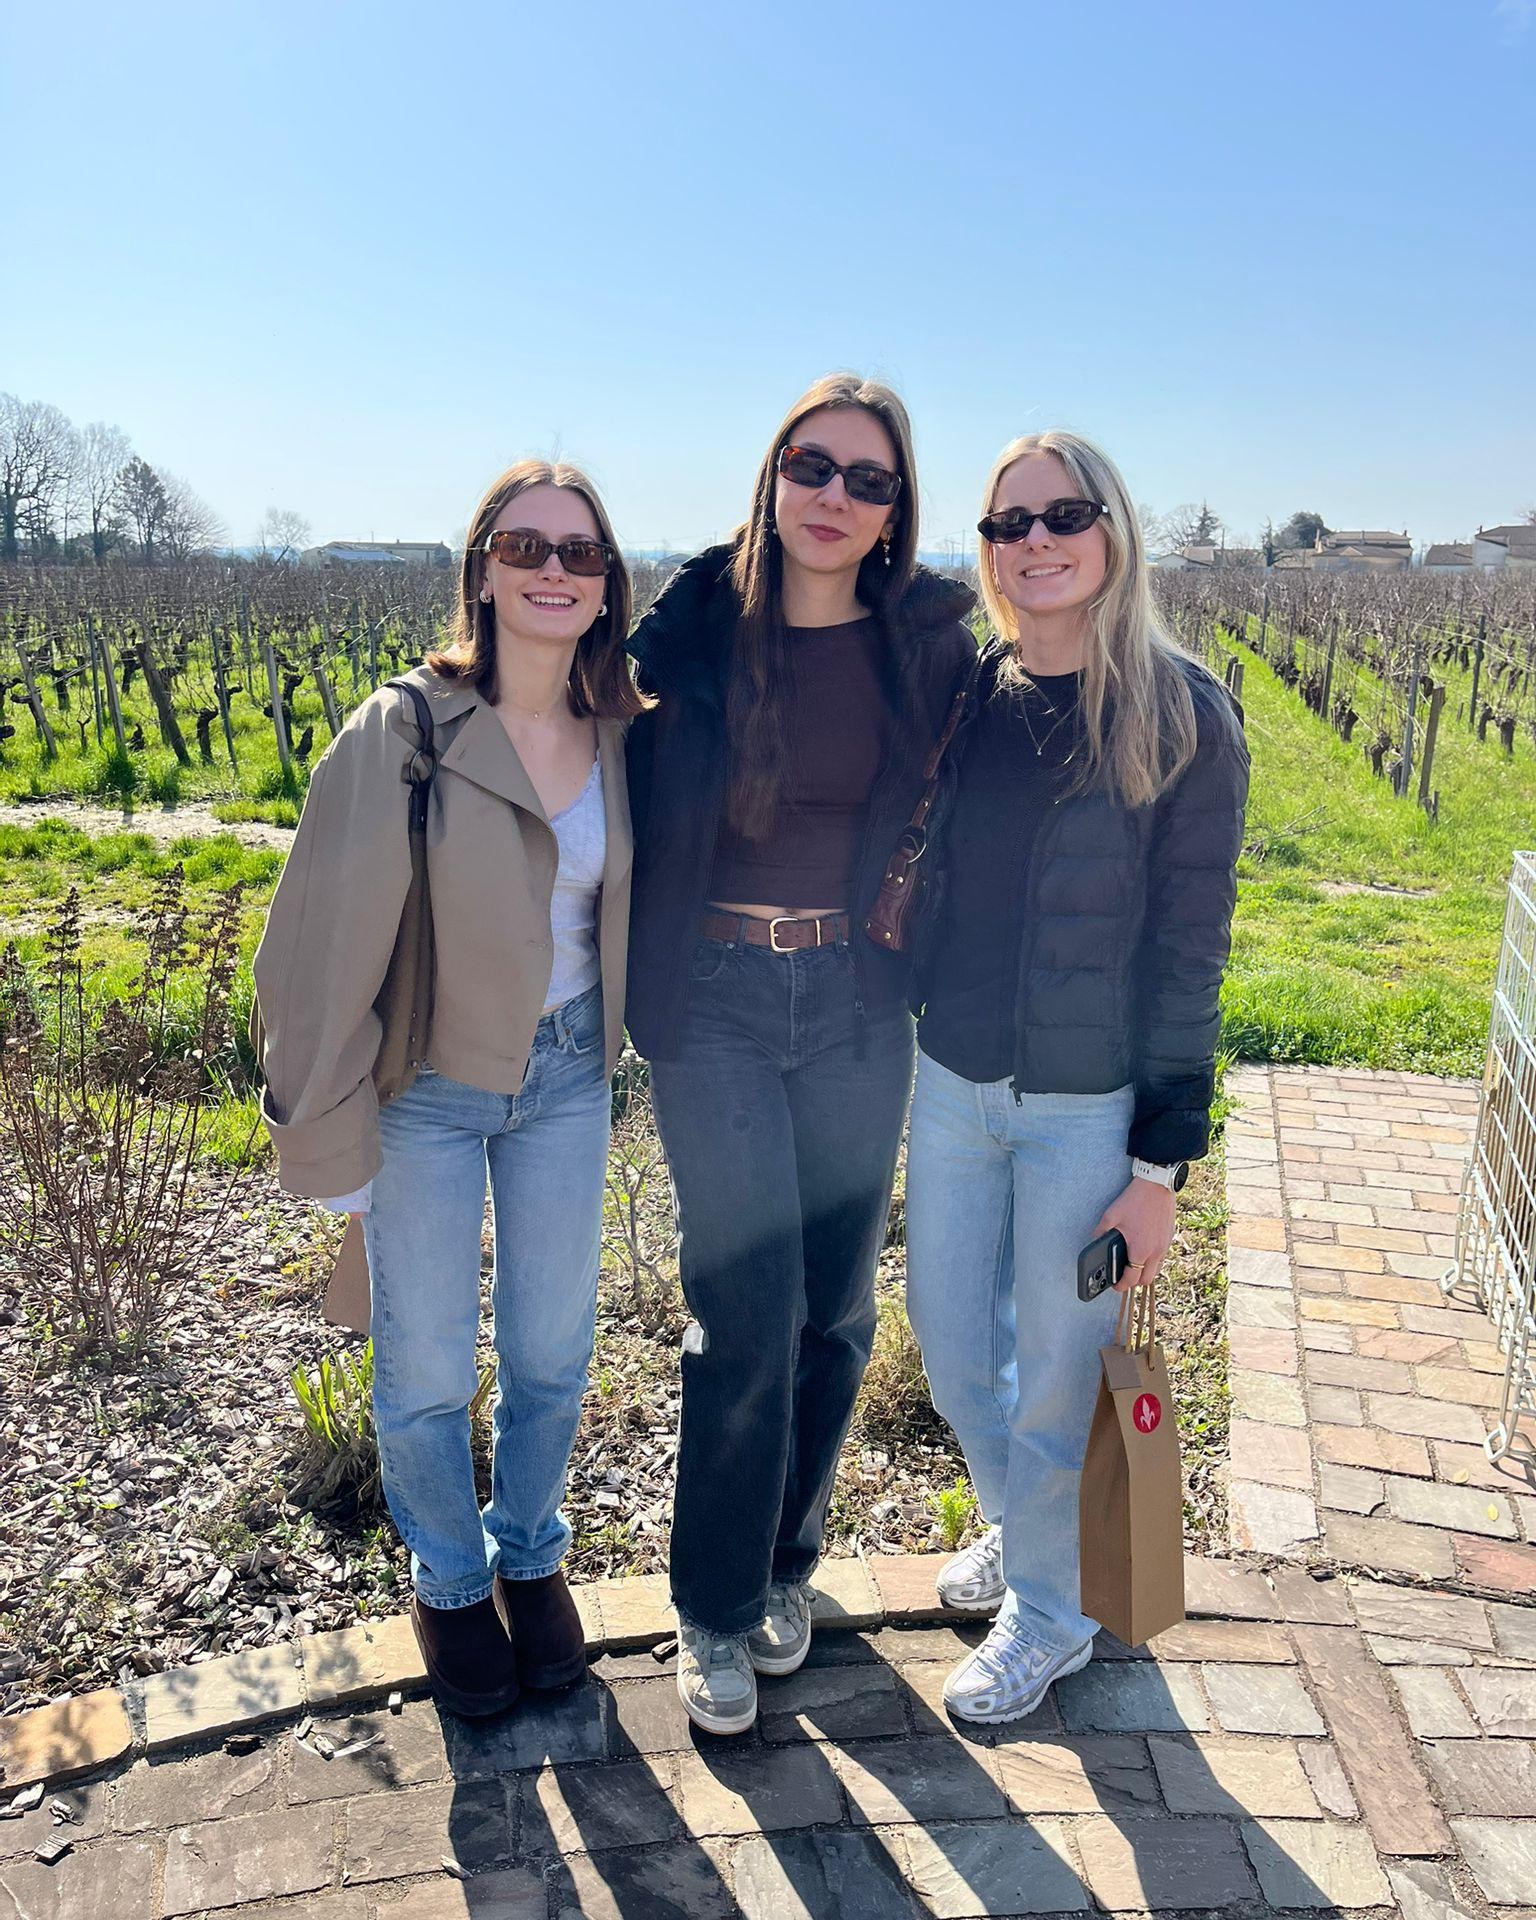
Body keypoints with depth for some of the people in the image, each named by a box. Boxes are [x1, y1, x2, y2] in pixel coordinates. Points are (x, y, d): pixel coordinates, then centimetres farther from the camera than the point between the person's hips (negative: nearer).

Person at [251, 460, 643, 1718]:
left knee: (552, 1352, 14)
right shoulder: (400, 734, -17)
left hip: (566, 1073, 4)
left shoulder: (621, 737, -5)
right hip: (427, 1085, -3)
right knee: (427, 1373, 9)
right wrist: (330, 1138, -11)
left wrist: (613, 1040, 8)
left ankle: (532, 1555, 41)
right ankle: (450, 1580, 37)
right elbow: (326, 942, -14)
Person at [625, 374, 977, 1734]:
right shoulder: (693, 625, -5)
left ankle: (787, 1559, 36)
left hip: (860, 1001, 2)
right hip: (713, 1000, -2)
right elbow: (626, 792, 6)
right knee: (748, 1315, -2)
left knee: (837, 1307, 11)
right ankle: (715, 1607, 22)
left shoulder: (928, 641, -1)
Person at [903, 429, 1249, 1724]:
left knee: (1053, 1367, 9)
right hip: (951, 1082, 5)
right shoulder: (960, 697, 2)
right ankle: (1026, 1526, 48)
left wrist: (1160, 1164, -11)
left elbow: (1187, 948, -10)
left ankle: (1048, 1614, 37)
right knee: (950, 1338, 17)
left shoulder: (1183, 717, -11)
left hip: (1087, 1104, -4)